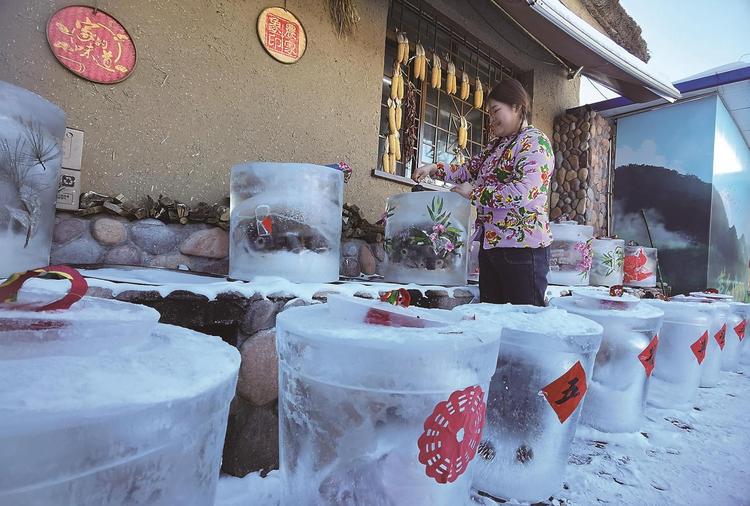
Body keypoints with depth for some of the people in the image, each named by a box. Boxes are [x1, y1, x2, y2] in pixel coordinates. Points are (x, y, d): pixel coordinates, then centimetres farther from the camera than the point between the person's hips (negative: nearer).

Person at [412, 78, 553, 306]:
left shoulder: (535, 141, -8)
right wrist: (434, 168, 7)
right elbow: (469, 170, 22)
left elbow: (524, 191, -21)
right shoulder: (496, 144, 18)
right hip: (490, 244, 8)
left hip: (522, 246, -8)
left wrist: (474, 193, -15)